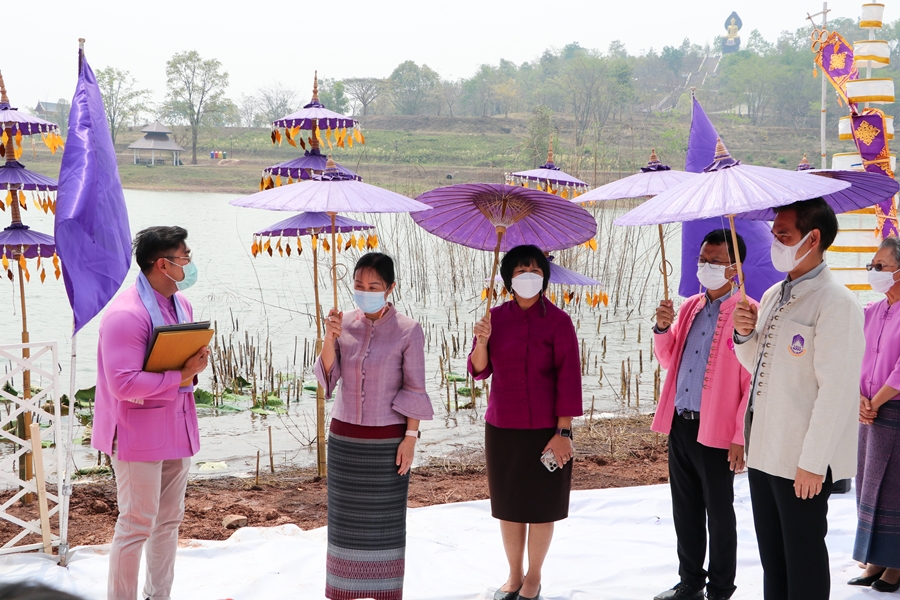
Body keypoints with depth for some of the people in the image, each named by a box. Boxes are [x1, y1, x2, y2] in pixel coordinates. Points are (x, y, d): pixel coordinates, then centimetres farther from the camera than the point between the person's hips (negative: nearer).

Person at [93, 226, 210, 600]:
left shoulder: (181, 304, 7)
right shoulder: (126, 315, -22)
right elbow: (124, 384, -27)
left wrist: (195, 365, -5)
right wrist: (181, 376, -23)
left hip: (177, 426, 9)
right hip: (139, 432, -9)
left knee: (170, 519, 16)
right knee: (137, 523, -2)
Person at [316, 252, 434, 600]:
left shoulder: (408, 331, -9)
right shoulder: (343, 324, 1)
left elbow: (415, 389, -6)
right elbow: (328, 376, -4)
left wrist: (410, 437, -10)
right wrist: (329, 339, -19)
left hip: (387, 441, -3)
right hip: (344, 438, 3)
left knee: (385, 520, 4)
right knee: (346, 518, 8)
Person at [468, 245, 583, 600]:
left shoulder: (557, 321, -8)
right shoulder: (496, 317, 4)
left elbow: (569, 379, -10)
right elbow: (479, 371, 6)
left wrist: (563, 431, -14)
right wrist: (482, 341, -15)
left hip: (545, 428, -3)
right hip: (501, 427, 4)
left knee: (541, 504, 6)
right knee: (508, 503, 11)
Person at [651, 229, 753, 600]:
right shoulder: (689, 308, 11)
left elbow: (754, 381, -13)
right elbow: (669, 361, 19)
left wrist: (741, 437, -16)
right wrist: (663, 328, 0)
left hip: (716, 431, -7)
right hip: (679, 425, 7)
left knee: (719, 514, 5)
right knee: (685, 511, 16)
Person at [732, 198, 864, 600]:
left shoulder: (836, 304, -16)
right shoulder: (773, 296, 11)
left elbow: (837, 391, -20)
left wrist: (812, 463, -20)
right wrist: (745, 335, 1)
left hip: (803, 461, -8)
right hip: (763, 448, 8)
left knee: (803, 555, 3)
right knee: (771, 554, 17)